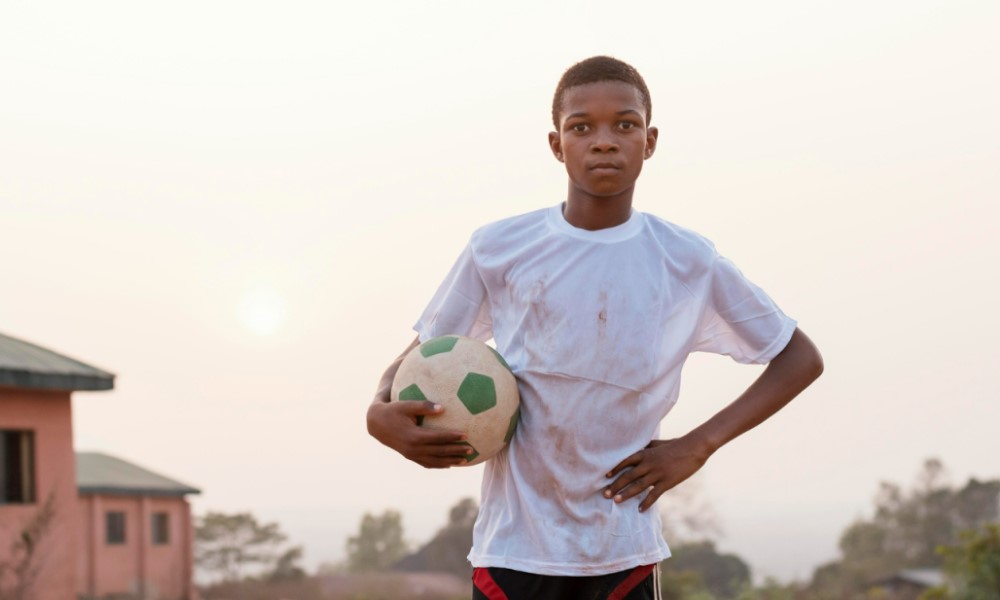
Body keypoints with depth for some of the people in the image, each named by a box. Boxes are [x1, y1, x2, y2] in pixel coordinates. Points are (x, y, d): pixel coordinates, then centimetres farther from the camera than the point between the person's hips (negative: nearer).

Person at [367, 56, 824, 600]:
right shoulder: (498, 249, -2)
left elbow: (801, 358, 8)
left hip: (624, 549, 1)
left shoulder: (686, 263, -1)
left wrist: (698, 445, -3)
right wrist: (381, 412, -16)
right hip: (515, 544, 0)